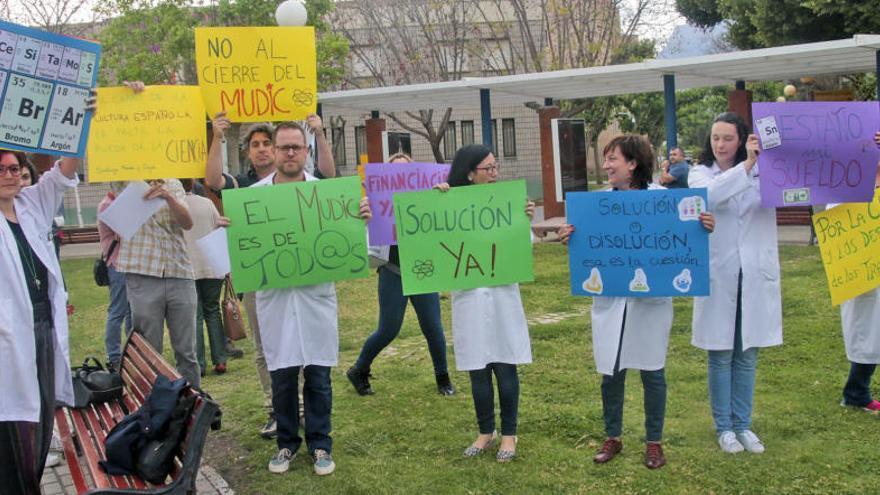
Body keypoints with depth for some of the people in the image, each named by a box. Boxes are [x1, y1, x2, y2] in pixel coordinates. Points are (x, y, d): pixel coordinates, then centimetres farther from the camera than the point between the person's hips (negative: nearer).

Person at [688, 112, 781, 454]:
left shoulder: (763, 172, 6)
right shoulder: (701, 173, 3)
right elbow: (709, 196, -20)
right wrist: (746, 165, -28)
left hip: (755, 275, 1)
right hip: (718, 275, -1)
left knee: (747, 355, 10)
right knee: (721, 355, 5)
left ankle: (743, 424, 22)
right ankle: (723, 426, 18)